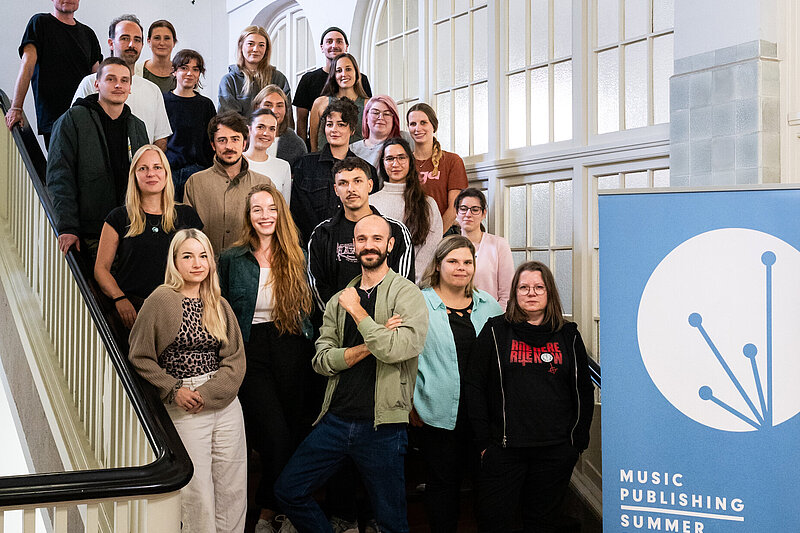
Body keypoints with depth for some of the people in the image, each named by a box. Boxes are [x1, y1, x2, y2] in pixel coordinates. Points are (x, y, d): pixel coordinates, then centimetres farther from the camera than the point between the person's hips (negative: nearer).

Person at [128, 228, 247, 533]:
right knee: (197, 495, -2)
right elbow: (140, 358, -3)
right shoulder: (161, 301, -5)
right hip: (185, 411, -4)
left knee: (233, 490, 8)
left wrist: (209, 394, -9)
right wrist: (173, 391, -11)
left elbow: (235, 359, 4)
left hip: (225, 403, 4)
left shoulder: (219, 305, 9)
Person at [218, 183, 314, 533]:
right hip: (251, 351, -2)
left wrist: (309, 347, 2)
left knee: (294, 429, 5)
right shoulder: (232, 260, 3)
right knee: (275, 435, -11)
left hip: (291, 351, 3)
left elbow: (306, 307, 14)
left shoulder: (295, 258, 9)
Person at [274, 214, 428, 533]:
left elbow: (396, 349, -22)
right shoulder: (339, 301, 11)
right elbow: (321, 360, 1)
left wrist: (357, 311, -12)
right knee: (288, 490, 6)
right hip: (336, 419, 5)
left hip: (382, 426, -5)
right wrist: (369, 345, -13)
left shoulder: (407, 294, -5)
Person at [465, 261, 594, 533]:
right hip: (504, 447, -1)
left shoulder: (568, 336, 8)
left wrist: (579, 440, 6)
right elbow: (474, 387, 0)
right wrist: (483, 441, -4)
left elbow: (584, 391, 12)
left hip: (557, 450, 2)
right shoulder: (496, 331, 1)